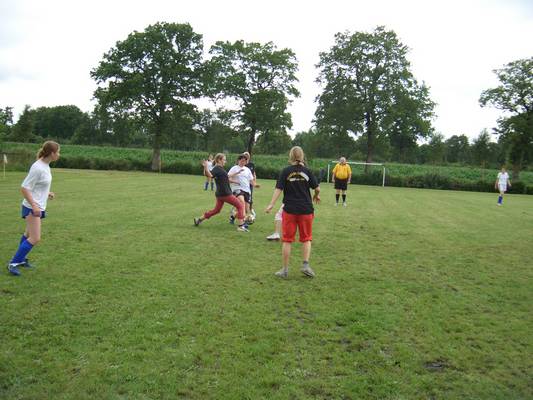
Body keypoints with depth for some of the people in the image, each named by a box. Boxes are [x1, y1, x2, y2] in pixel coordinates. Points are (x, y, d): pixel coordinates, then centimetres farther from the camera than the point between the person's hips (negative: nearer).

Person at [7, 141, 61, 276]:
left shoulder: (45, 165, 5)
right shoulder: (38, 168, -22)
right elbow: (24, 188, -21)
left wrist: (47, 194, 17)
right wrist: (34, 205, -25)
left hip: (39, 207, 10)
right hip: (32, 207, -10)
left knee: (29, 234, 21)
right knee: (35, 239, -11)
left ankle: (21, 259, 37)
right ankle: (13, 264, -1)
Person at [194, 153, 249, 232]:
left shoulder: (219, 169, 14)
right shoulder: (217, 168, -15)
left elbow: (227, 177, 26)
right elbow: (210, 175, -31)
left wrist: (236, 173, 30)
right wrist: (206, 167, -47)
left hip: (220, 193, 10)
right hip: (225, 194, -10)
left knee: (216, 210, 20)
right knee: (240, 205, -1)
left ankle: (199, 219, 22)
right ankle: (241, 226, -5)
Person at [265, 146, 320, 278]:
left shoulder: (286, 171, -4)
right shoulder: (307, 171, -2)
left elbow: (278, 189, -11)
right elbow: (317, 189, 0)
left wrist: (271, 204, -11)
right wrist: (316, 196, 21)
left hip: (289, 209, 0)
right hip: (306, 209, 1)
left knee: (287, 240, 7)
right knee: (306, 238, 16)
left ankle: (285, 270, 12)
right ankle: (306, 264, 4)